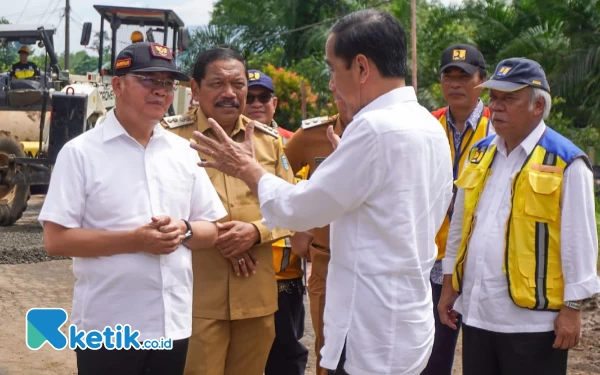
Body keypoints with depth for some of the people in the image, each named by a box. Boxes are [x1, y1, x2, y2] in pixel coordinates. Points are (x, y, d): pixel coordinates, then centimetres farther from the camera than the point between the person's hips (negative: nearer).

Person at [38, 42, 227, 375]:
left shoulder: (183, 152, 8)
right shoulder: (80, 152, -6)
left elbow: (210, 230, 12)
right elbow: (55, 240, -11)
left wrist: (184, 231, -10)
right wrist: (134, 240, -19)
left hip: (174, 325, 5)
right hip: (107, 330, -5)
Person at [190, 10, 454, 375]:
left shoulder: (375, 128, -20)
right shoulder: (431, 127, 8)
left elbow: (298, 209, -13)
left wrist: (247, 169, 2)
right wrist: (344, 158, 16)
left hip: (373, 336, -9)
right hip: (409, 322, 9)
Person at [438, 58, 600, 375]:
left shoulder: (566, 162, -9)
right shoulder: (480, 154, 10)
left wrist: (572, 308, -10)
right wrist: (449, 287, 15)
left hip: (531, 317, -6)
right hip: (476, 310, 6)